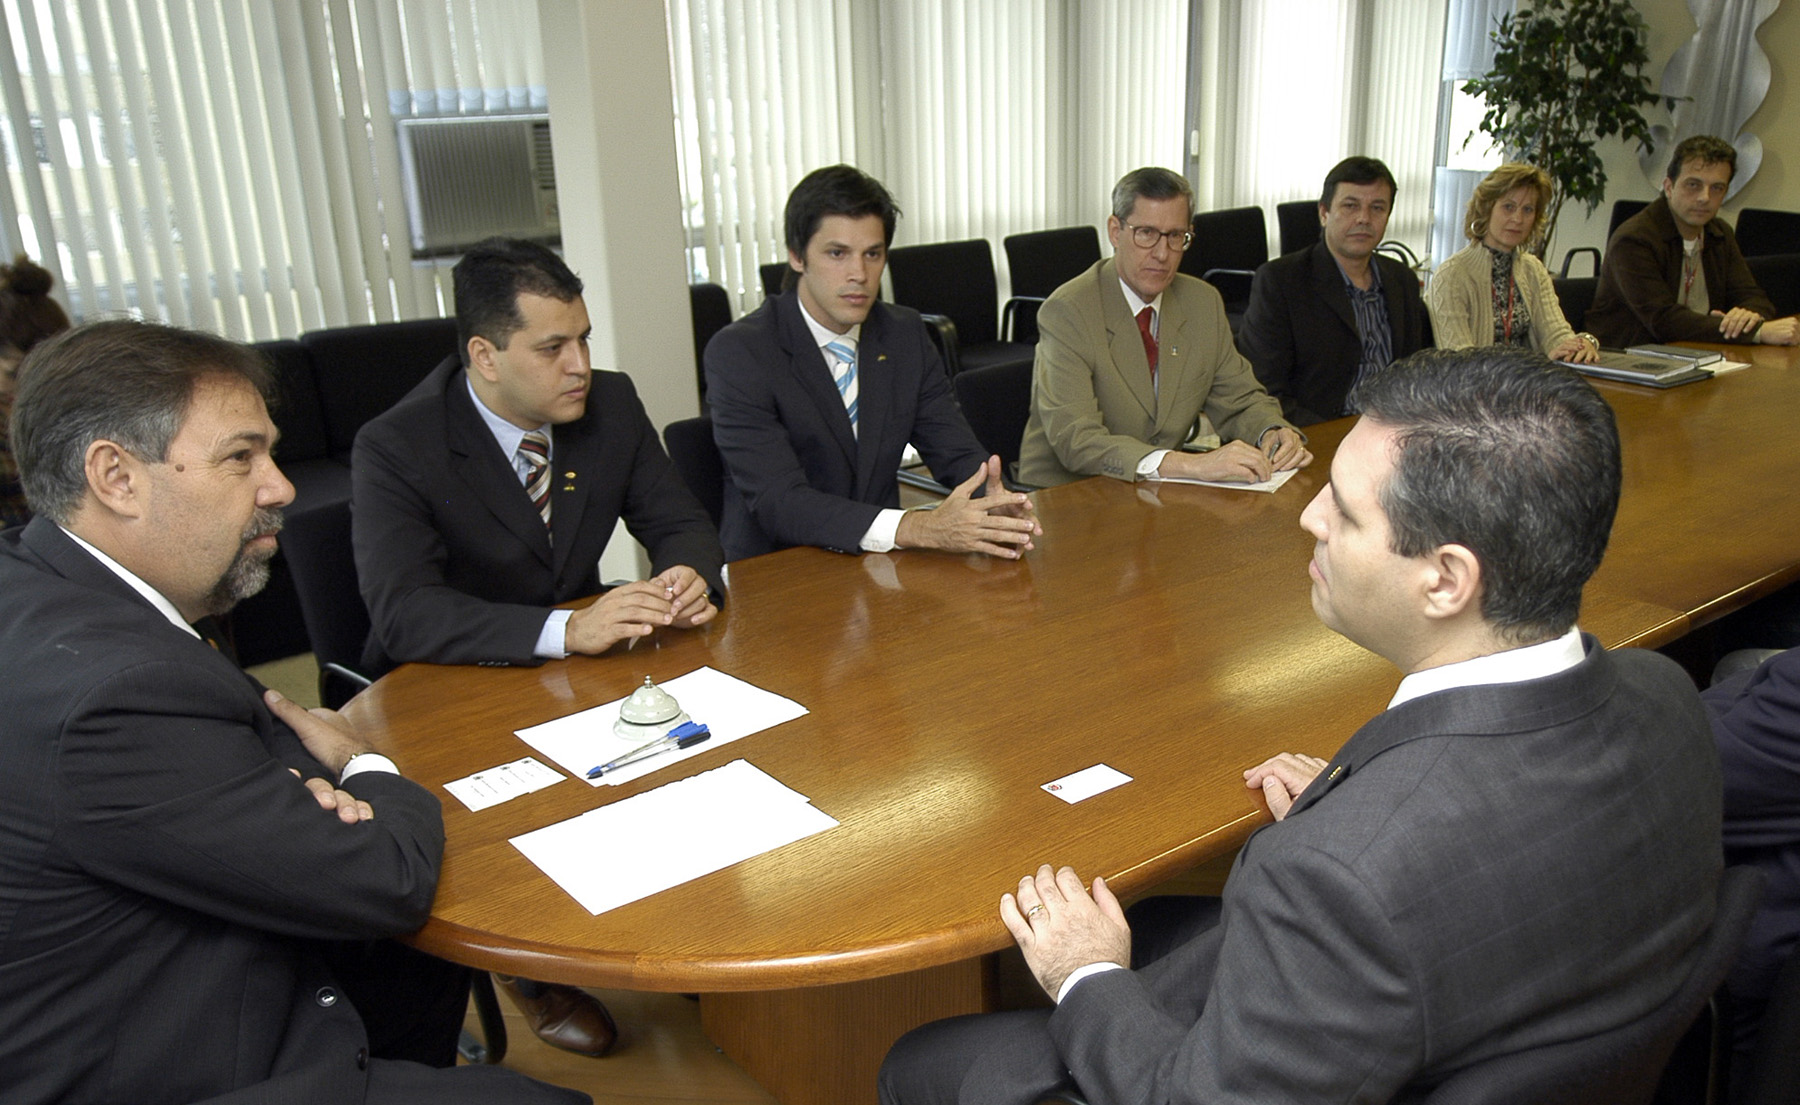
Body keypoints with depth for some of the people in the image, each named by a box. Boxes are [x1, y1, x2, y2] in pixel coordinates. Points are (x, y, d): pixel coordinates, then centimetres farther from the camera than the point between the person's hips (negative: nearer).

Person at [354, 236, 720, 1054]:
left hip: (581, 656, 5)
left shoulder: (610, 405, -5)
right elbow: (402, 615, -31)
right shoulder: (395, 450, -21)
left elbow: (679, 523, 0)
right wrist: (565, 630, -43)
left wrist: (690, 577, -26)